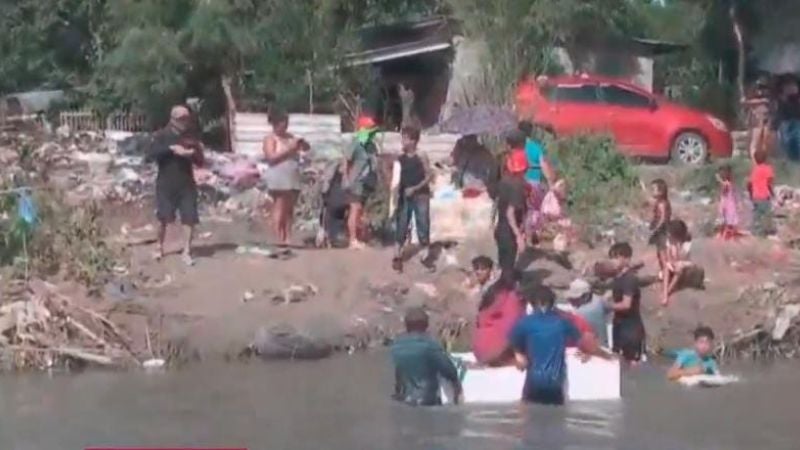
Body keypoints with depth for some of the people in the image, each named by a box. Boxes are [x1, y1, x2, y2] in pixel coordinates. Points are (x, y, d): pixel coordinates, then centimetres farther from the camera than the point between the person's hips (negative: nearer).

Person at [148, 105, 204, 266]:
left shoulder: (191, 138, 10)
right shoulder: (162, 136, 0)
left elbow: (200, 162, 11)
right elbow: (151, 155, -15)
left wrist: (194, 153, -11)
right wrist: (171, 149, -23)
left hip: (186, 184, 2)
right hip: (166, 184, -2)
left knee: (189, 218, -6)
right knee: (163, 218, 2)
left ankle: (187, 252, -2)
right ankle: (160, 247, 22)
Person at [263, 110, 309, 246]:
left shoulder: (289, 137, 17)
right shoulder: (270, 139, 0)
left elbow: (305, 148, 21)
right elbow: (271, 157, -14)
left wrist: (302, 144, -3)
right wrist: (289, 149, -18)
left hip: (293, 178, 6)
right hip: (279, 179, -6)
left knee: (289, 209, 2)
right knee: (279, 208, -8)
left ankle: (288, 238, 2)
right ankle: (279, 239, -9)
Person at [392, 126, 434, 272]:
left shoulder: (421, 157, -8)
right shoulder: (400, 159, 2)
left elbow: (429, 175, -9)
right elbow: (397, 178, 7)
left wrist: (415, 188, -15)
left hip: (420, 196, -3)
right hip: (404, 197, 3)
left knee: (423, 225, 0)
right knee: (401, 226, 2)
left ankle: (427, 256, 10)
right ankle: (397, 256, 6)